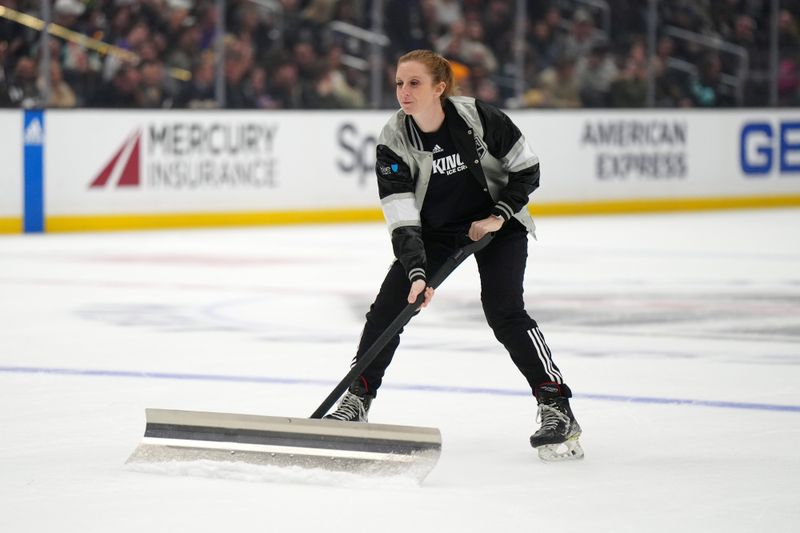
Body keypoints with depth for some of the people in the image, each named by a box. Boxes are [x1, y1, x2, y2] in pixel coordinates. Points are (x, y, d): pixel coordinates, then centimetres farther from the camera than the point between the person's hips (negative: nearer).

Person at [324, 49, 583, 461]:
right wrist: (417, 273, -32)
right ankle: (357, 400, 10)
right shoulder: (393, 142, -18)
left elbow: (527, 169, -9)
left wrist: (499, 215, -19)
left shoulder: (479, 118, -23)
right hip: (434, 230, 3)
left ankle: (556, 408, -18)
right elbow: (402, 221, -21)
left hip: (497, 225, -3)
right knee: (388, 306, -6)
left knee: (503, 311, -20)